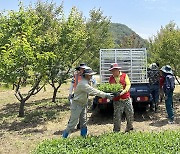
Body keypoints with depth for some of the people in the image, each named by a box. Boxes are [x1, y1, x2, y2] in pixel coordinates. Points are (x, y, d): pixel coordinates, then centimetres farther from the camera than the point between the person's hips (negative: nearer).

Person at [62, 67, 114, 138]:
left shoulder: (86, 82, 7)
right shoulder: (83, 84, -25)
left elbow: (91, 92, 10)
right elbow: (93, 91, -30)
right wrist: (105, 95, -29)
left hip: (83, 104, 10)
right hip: (77, 104, -10)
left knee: (83, 122, 12)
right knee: (73, 122, -4)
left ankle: (83, 136, 22)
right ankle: (64, 137, 8)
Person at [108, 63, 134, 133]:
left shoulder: (124, 75, 2)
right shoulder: (111, 78, 8)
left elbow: (128, 84, -6)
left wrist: (123, 92, -21)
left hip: (126, 98, 0)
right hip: (117, 100, 1)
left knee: (130, 113, 5)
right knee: (117, 115, 1)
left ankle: (129, 127, 26)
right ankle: (116, 130, 15)